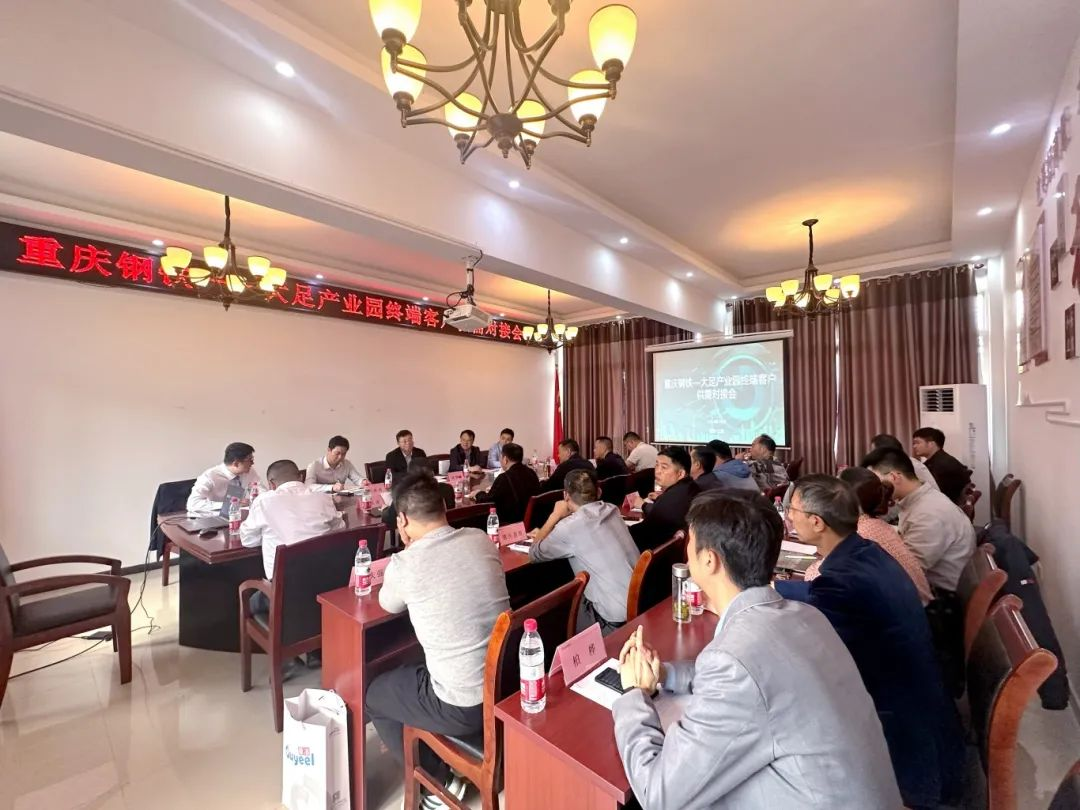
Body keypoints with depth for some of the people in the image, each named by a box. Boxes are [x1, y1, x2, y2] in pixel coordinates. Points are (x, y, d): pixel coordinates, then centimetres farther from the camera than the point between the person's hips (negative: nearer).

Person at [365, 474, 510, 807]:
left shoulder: (404, 563, -18)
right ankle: (445, 768, 42)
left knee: (374, 696, 23)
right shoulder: (482, 540, -4)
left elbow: (389, 604, 6)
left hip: (464, 707, -6)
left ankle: (439, 783, 28)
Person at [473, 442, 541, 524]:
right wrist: (494, 490, 24)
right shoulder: (531, 473, 2)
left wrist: (478, 494, 11)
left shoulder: (505, 478, -20)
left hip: (511, 522, -7)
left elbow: (486, 501, -11)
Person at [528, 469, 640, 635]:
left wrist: (555, 515, 3)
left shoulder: (570, 526, -19)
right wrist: (547, 535, 19)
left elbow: (534, 554, -2)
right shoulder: (612, 510, 1)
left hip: (616, 621, -6)